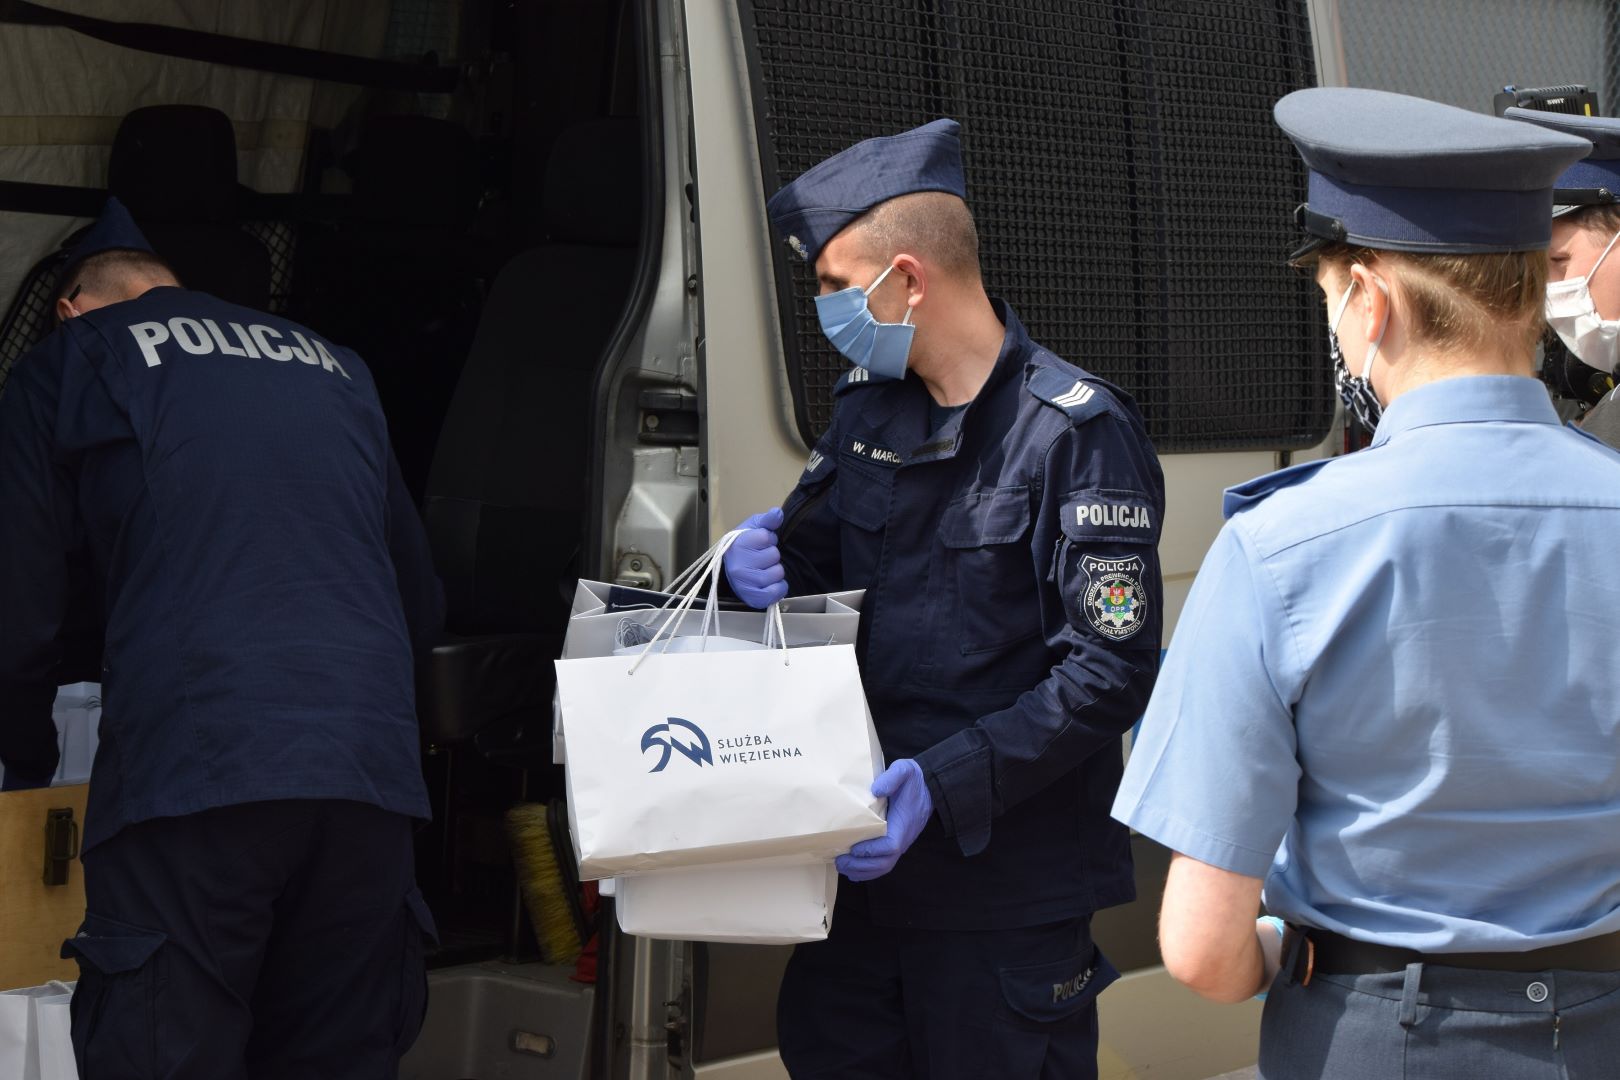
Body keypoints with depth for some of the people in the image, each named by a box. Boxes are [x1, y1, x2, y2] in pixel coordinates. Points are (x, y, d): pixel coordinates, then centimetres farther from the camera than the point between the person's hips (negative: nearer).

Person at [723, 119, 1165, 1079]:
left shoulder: (1076, 431, -13)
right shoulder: (869, 409, 10)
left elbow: (1110, 669, -18)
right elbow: (813, 551, 23)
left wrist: (947, 783, -25)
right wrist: (762, 558, -1)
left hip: (1009, 890, -7)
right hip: (868, 866, 7)